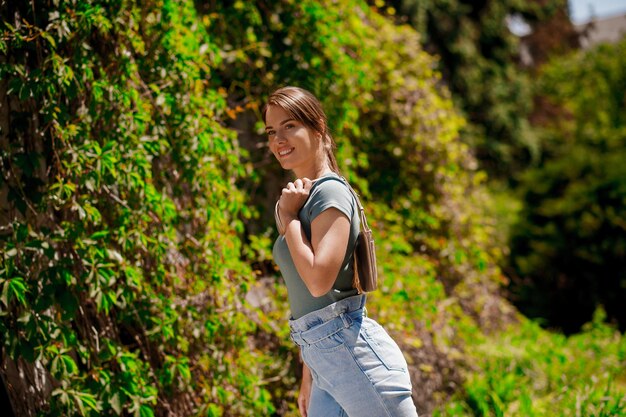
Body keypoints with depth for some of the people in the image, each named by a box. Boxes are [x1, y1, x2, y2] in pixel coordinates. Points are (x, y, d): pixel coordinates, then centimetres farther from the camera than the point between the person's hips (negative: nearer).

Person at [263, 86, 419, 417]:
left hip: (351, 350, -9)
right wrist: (308, 377, 20)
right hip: (322, 358, 9)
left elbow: (320, 280, -22)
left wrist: (288, 216, -11)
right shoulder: (302, 195, 16)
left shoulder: (330, 191, -9)